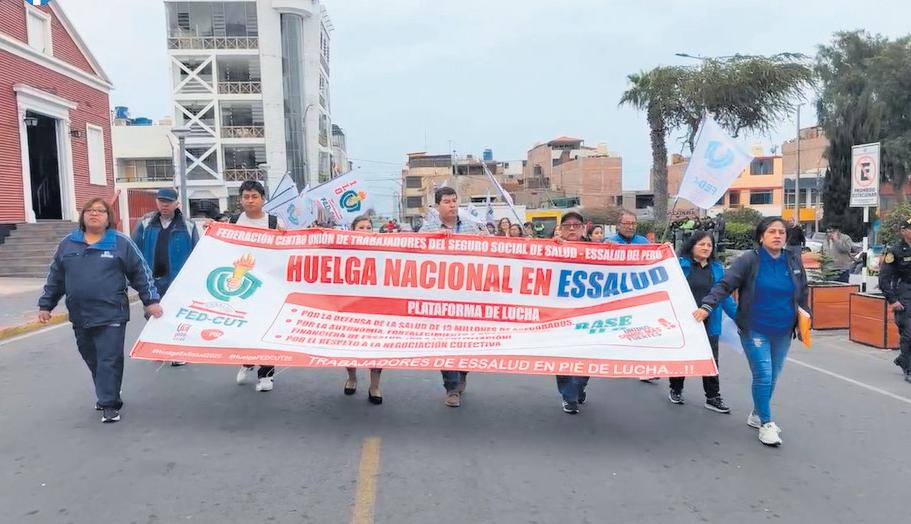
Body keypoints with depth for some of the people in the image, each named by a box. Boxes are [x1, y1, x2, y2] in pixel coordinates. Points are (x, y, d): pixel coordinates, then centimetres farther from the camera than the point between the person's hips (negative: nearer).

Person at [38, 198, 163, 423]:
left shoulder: (121, 242, -1)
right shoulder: (68, 244, 10)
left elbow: (140, 272, 0)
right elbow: (55, 278, 16)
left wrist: (151, 300, -5)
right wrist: (45, 305, 15)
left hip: (111, 315, -4)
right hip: (80, 316, 5)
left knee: (109, 360, -5)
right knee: (92, 360, 14)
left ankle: (109, 404, 4)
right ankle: (107, 394, 33)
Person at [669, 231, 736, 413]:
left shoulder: (717, 268, 6)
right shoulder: (679, 264, -6)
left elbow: (724, 296, 10)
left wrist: (738, 316, 10)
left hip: (708, 323, 3)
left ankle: (713, 397, 16)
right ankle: (675, 390, 30)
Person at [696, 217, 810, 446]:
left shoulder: (793, 261, 2)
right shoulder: (749, 260, -11)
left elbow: (803, 292, 15)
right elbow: (725, 285, -16)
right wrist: (707, 306, -28)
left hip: (782, 331, 5)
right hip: (755, 330, -5)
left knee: (773, 377, 13)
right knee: (763, 376, -7)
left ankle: (757, 415, 33)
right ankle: (766, 424, 10)